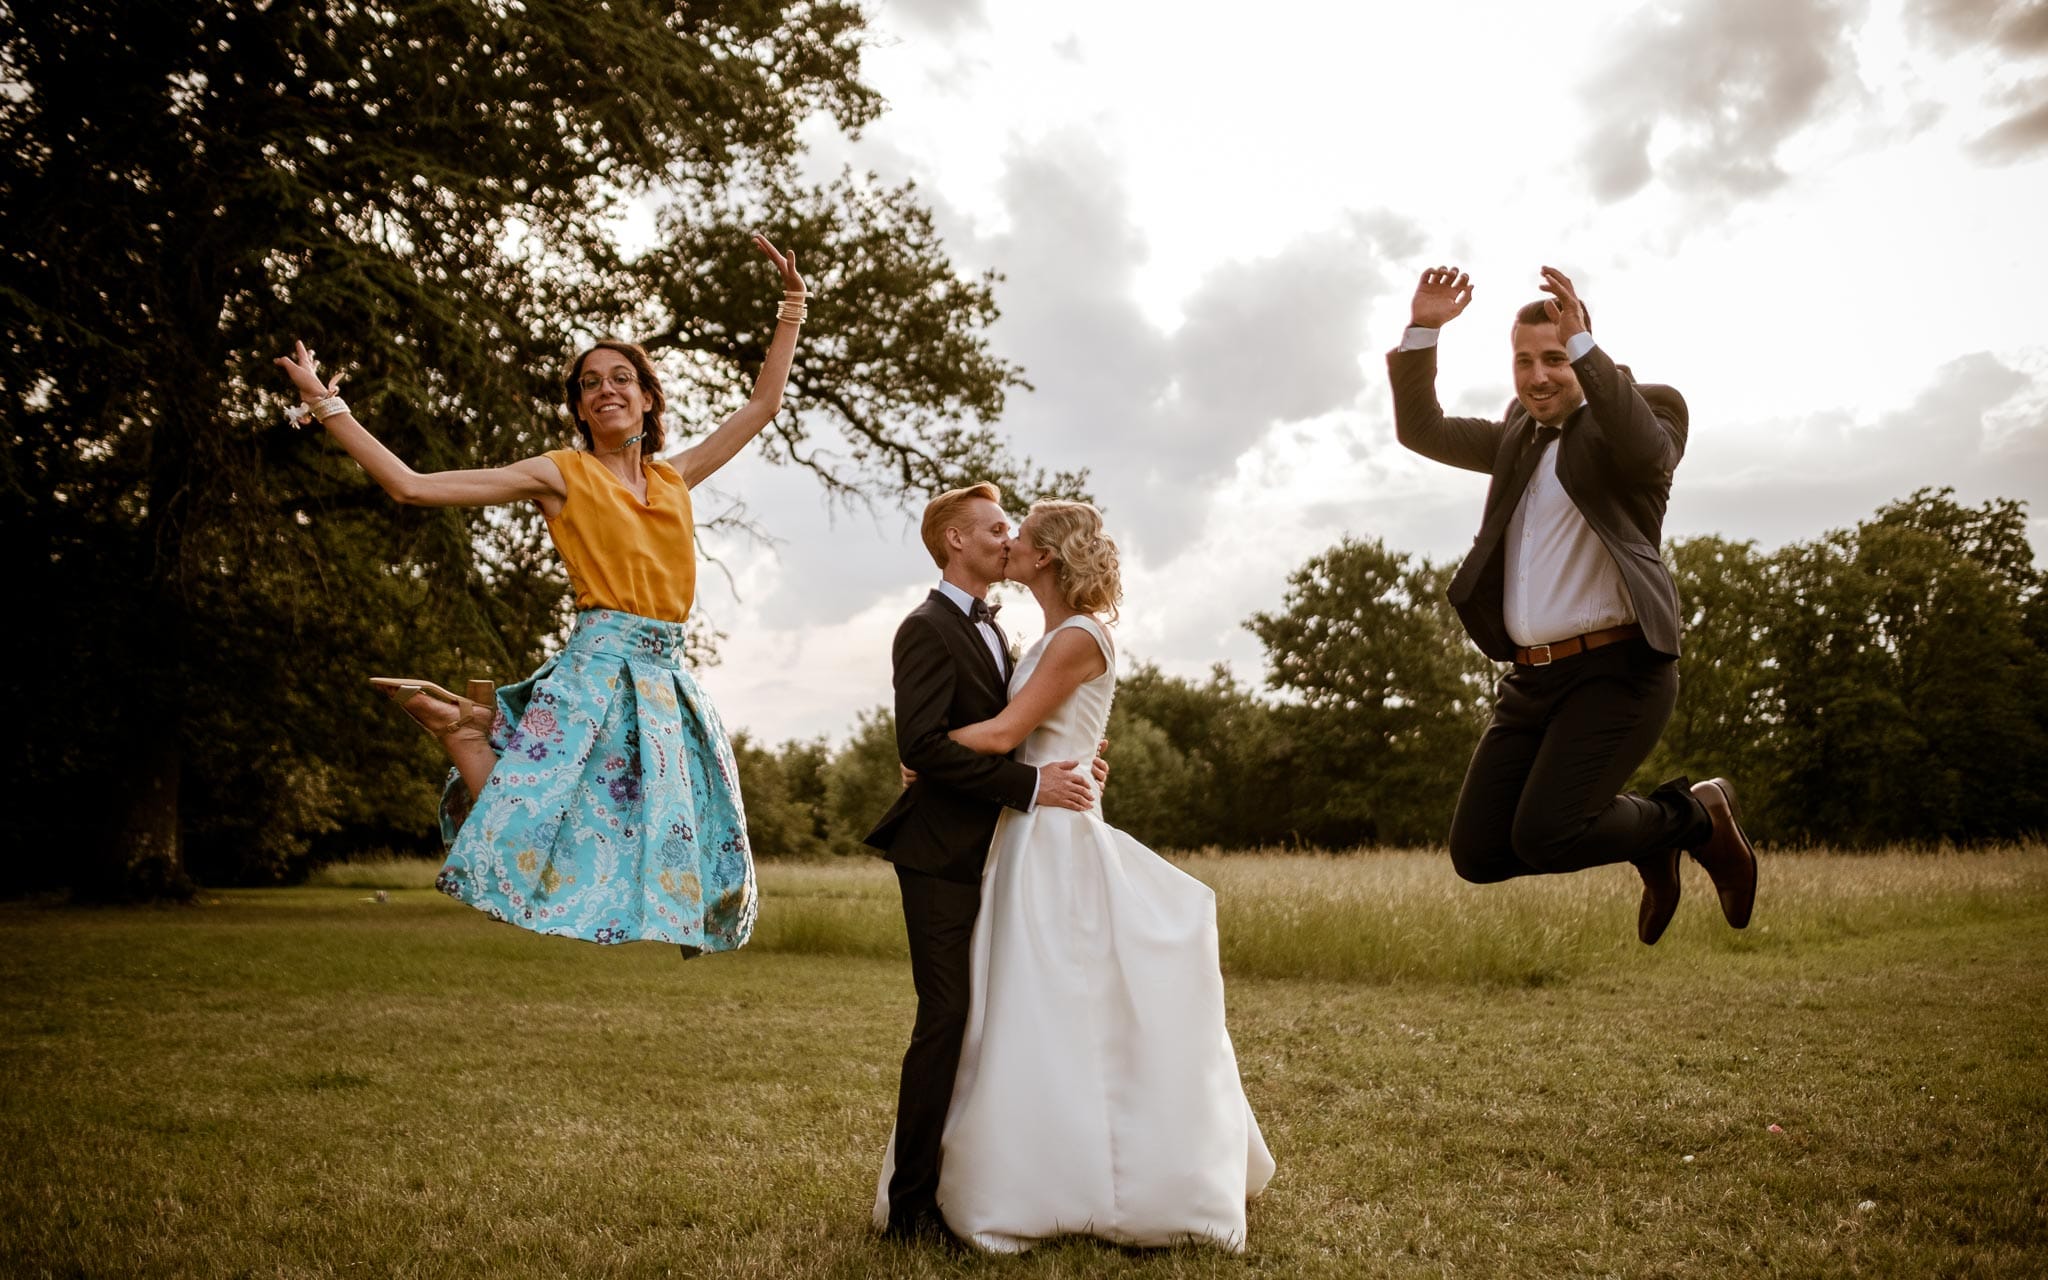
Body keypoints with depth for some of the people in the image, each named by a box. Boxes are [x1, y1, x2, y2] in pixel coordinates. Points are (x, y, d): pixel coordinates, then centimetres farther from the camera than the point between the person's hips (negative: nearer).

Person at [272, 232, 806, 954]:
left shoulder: (674, 478, 17)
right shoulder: (560, 474, 4)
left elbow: (764, 403, 24)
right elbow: (411, 486, 1)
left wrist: (793, 303, 25)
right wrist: (326, 405, 2)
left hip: (666, 682, 5)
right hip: (596, 669, -5)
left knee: (668, 861, 9)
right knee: (527, 846, -15)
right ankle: (459, 723, 10)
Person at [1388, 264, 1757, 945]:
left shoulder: (1648, 410, -1)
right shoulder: (1519, 435, 17)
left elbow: (1647, 452, -24)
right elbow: (1421, 430, 13)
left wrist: (1582, 343, -30)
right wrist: (1422, 332, 0)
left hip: (1615, 670, -7)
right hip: (1530, 678, 7)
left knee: (1542, 839, -21)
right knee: (1477, 854, 2)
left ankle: (1696, 816, 8)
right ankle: (1646, 841, 25)